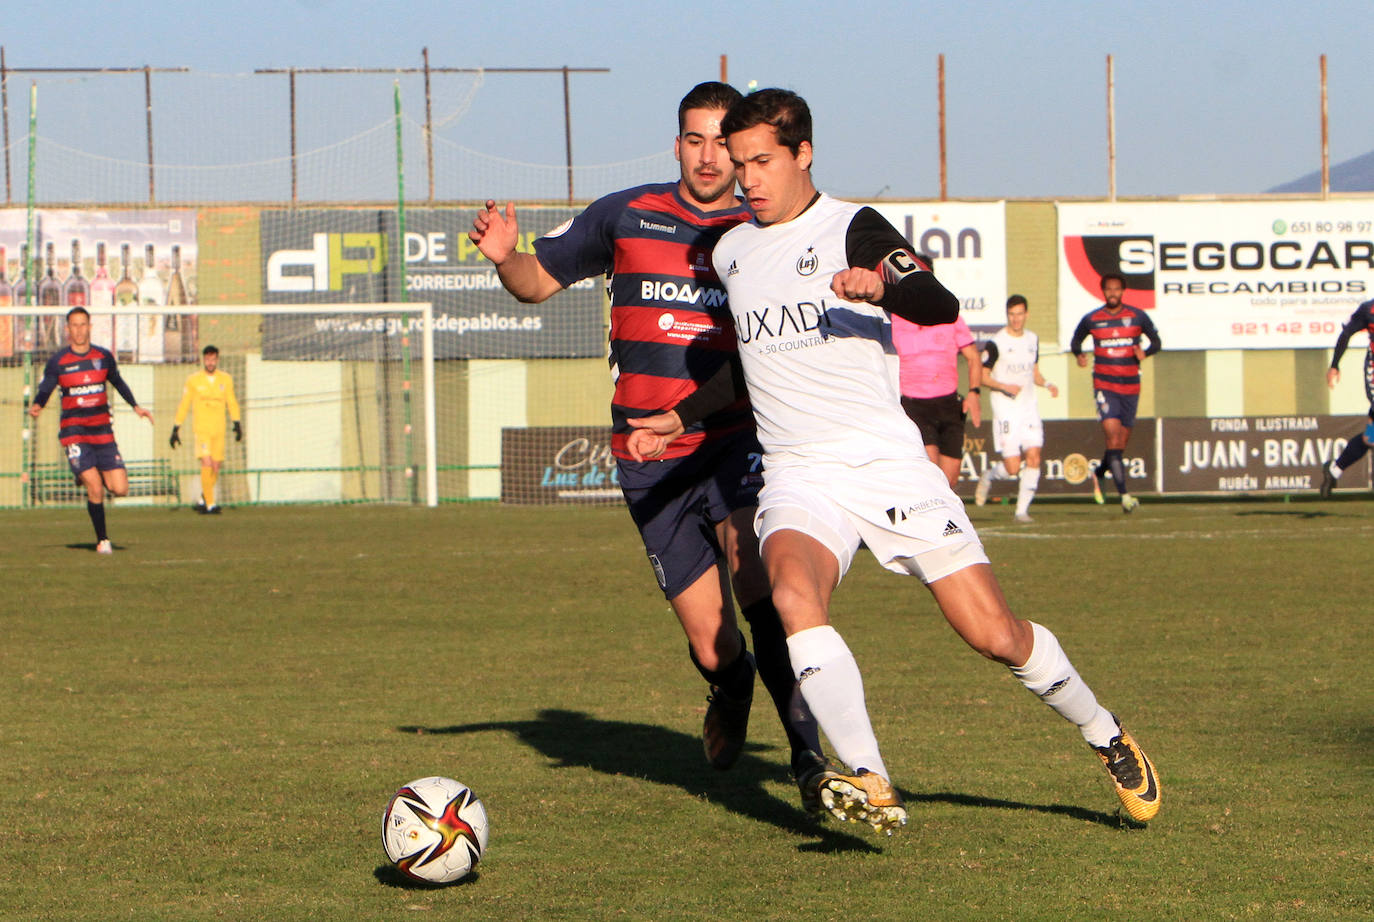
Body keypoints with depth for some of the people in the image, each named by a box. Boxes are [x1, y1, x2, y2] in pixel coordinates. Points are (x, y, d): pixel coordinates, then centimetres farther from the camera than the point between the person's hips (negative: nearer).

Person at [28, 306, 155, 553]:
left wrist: (136, 406, 23)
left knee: (120, 489, -4)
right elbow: (45, 389, -3)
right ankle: (102, 540, 2)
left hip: (102, 430, 3)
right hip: (74, 431, -3)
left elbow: (117, 382, 23)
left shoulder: (104, 356, 6)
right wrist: (37, 405, -25)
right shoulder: (57, 361, -3)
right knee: (95, 490, -15)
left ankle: (87, 476, 28)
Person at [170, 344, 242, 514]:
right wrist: (175, 429, 6)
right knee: (206, 464, -17)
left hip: (219, 430, 3)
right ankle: (210, 504, -13)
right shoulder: (193, 380, 3)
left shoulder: (226, 379, 9)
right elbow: (183, 405, 7)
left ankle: (203, 500, 25)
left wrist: (237, 424, 1)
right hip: (200, 429, -3)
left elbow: (232, 403, 13)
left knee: (215, 468, 4)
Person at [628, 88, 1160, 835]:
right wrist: (681, 418, 27)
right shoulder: (730, 252, 16)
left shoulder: (852, 229, -2)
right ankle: (869, 785, -39)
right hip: (798, 478, 4)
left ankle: (1107, 738, 21)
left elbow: (941, 307, -19)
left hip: (889, 465, -3)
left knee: (992, 633, -7)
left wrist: (882, 287, -39)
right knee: (794, 596, -30)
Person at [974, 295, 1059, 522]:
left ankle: (1022, 509, -2)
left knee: (1034, 457, -10)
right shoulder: (996, 342, -8)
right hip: (1006, 409, -5)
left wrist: (1047, 384, 1)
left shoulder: (1032, 339, 11)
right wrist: (1005, 386, -20)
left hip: (1029, 407, 5)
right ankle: (988, 475, 26)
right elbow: (981, 375, -6)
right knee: (1013, 468, -8)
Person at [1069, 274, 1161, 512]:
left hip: (1131, 386, 3)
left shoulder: (1138, 317, 1)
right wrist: (1079, 354, -6)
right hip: (1104, 385, -3)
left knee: (1122, 443, 10)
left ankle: (1098, 475, 39)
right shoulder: (1091, 319, 1)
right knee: (1113, 438, -17)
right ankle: (1124, 496, -21)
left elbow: (1156, 341, 10)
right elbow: (1075, 340, 16)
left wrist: (1145, 352, -12)